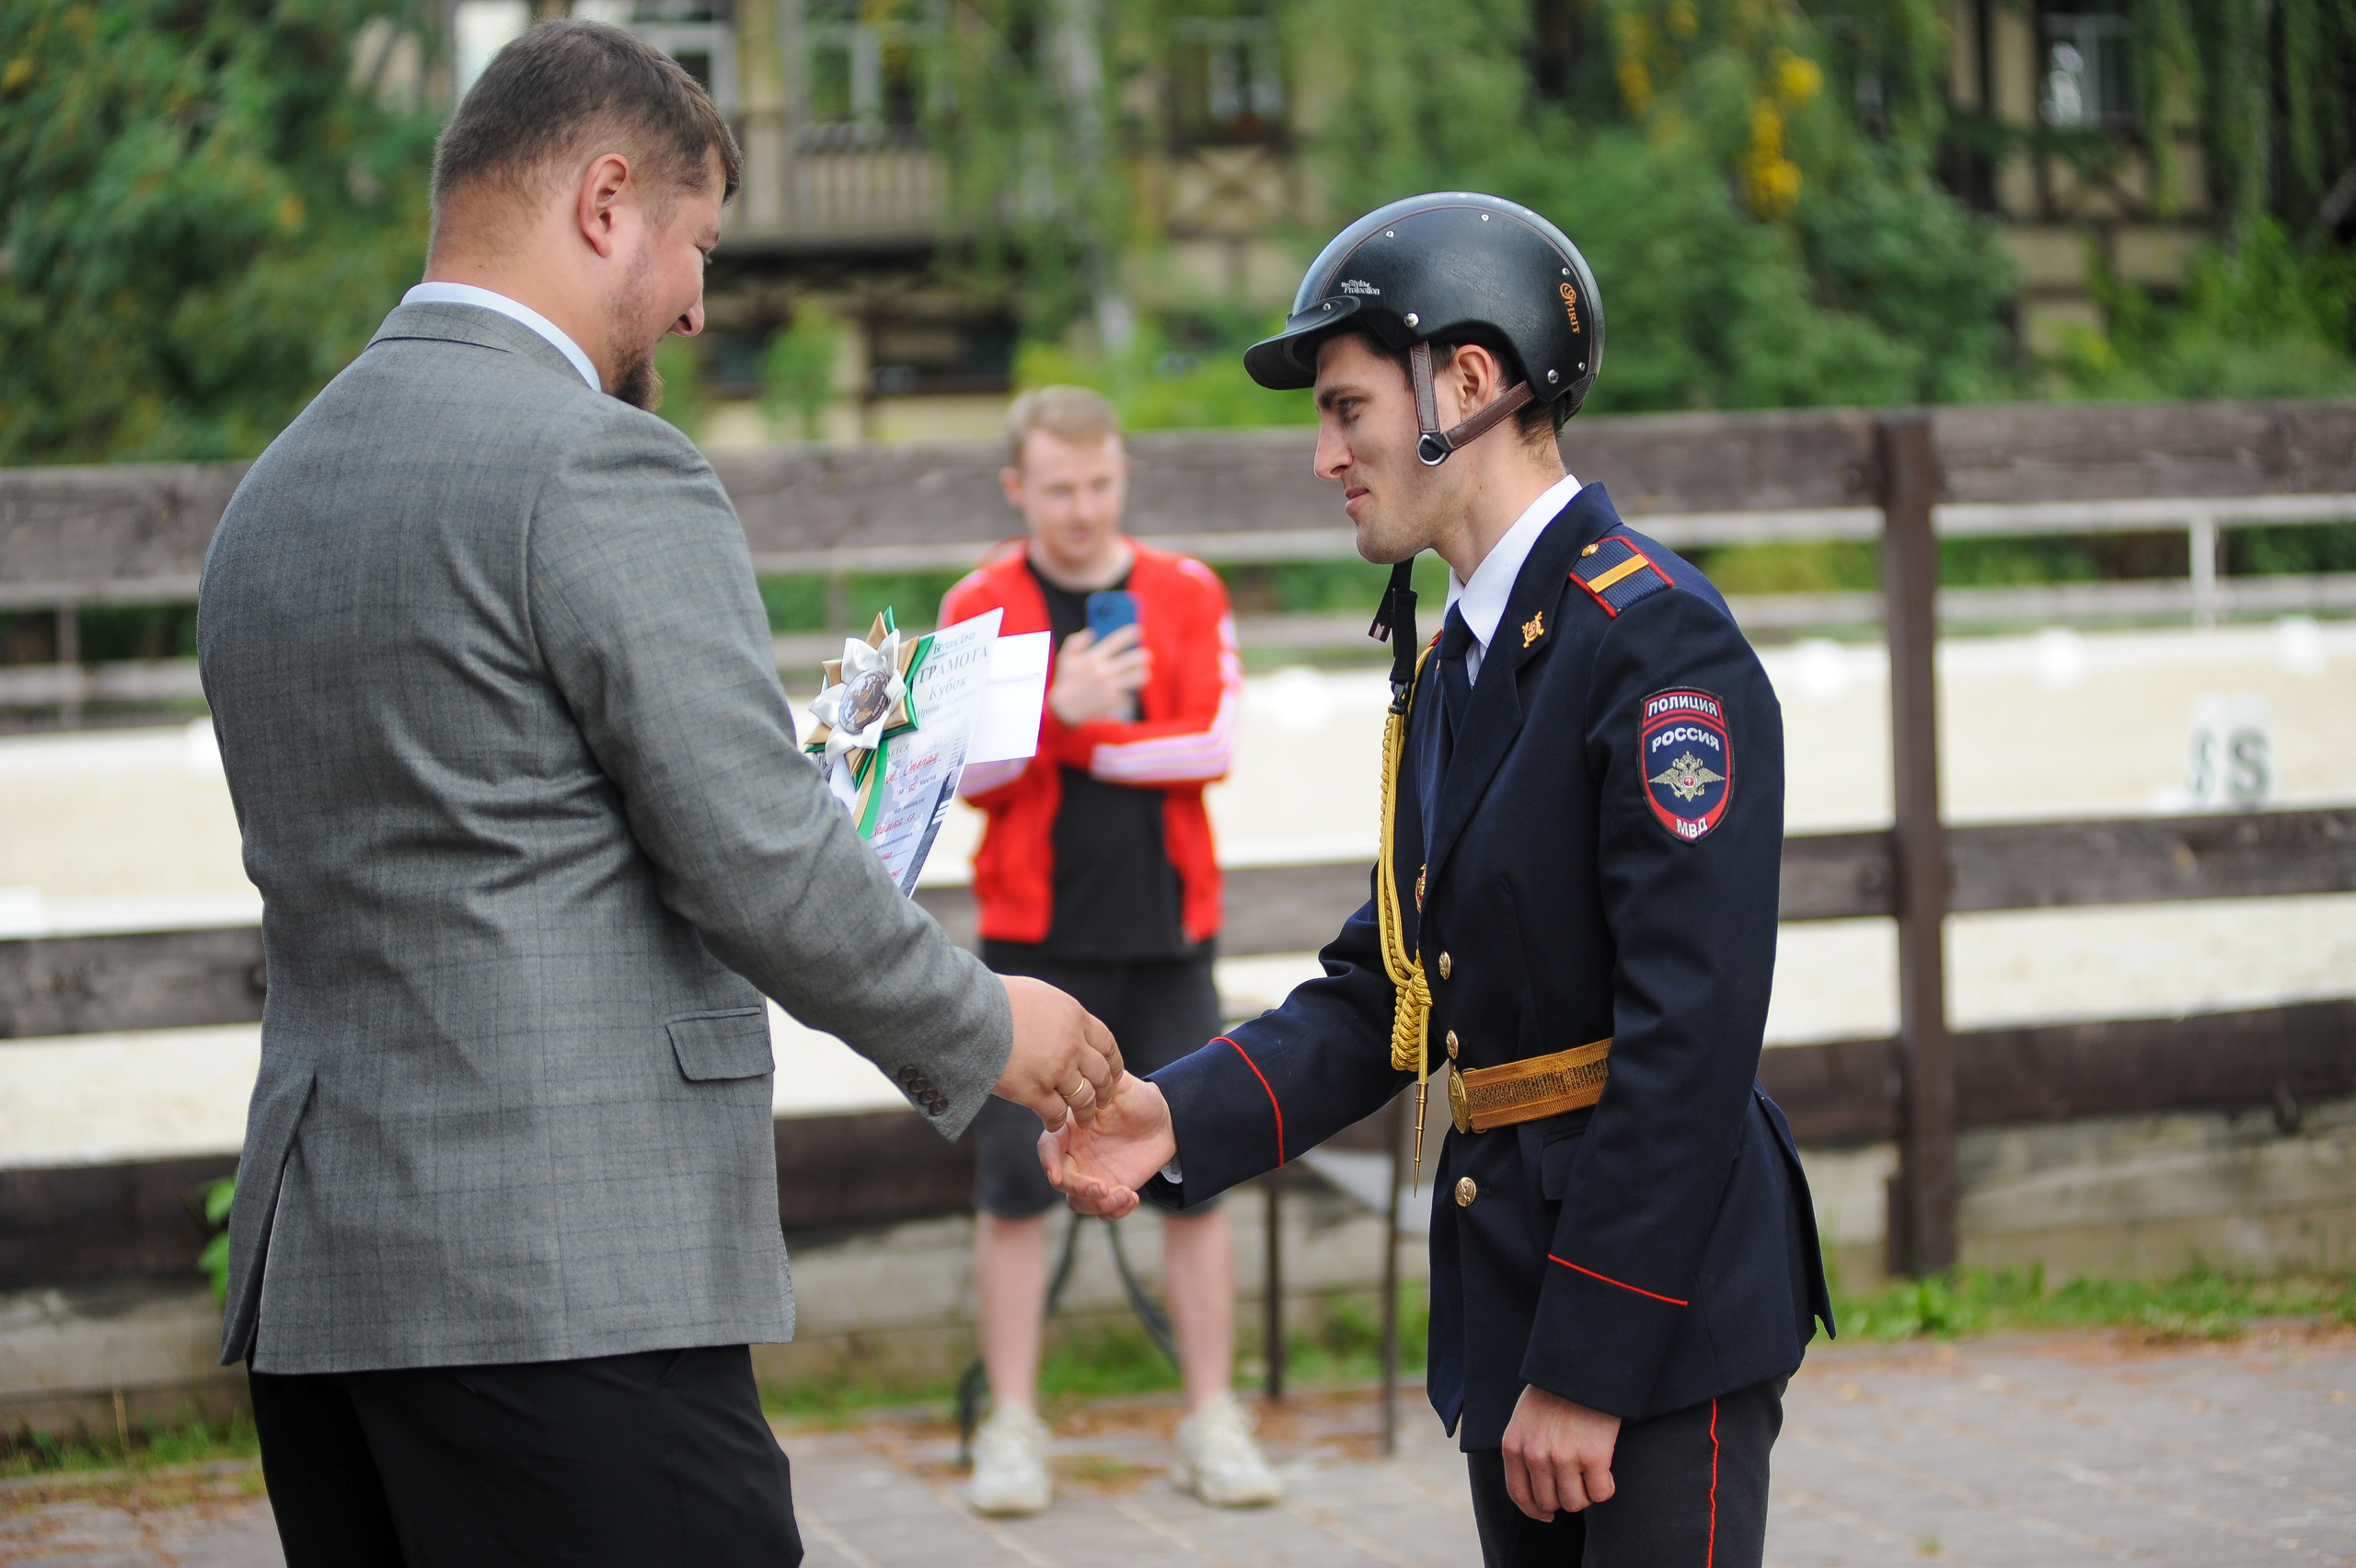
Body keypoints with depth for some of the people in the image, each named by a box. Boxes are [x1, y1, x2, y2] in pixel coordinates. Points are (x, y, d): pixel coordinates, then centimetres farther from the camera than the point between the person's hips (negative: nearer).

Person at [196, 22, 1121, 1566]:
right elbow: (761, 857, -13)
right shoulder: (598, 467, -11)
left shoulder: (275, 494, 16)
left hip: (315, 1269, 9)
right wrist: (984, 1031, 3)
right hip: (573, 1286, -9)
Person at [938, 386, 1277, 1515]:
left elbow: (1212, 743, -7)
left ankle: (1213, 1423, 10)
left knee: (1198, 1178, 2)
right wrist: (1058, 709, -22)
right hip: (1035, 945, -1)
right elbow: (968, 774, -7)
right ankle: (1012, 1430, 7)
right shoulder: (979, 608, 3)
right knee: (1013, 1187, -2)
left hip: (1167, 935, 1)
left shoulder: (1187, 594, 5)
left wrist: (1077, 740, -10)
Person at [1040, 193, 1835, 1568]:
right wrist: (1182, 1119, -4)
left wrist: (1588, 1364, -21)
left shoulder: (1661, 641, -16)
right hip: (1507, 1291, 9)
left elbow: (1692, 1031, -21)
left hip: (1664, 1304, -9)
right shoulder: (1452, 665, 14)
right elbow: (1383, 990, 13)